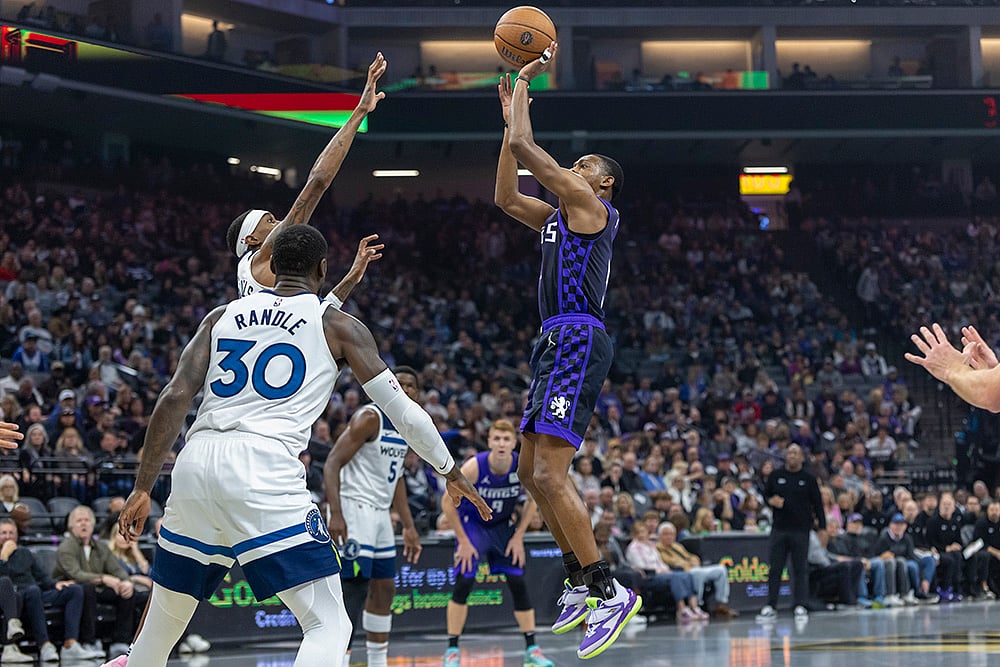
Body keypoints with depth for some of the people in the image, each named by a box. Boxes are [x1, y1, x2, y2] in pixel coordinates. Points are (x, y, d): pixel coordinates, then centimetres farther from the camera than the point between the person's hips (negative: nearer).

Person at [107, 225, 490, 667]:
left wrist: (143, 489, 10)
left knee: (164, 616, 24)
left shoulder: (223, 316, 20)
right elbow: (401, 410, 12)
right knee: (329, 624, -3)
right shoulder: (338, 327, 11)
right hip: (264, 472, -5)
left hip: (196, 465, 5)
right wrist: (451, 473, 25)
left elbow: (175, 398, 8)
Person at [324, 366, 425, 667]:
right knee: (354, 589, -15)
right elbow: (332, 464, -18)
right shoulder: (369, 418, -14)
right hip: (355, 509, -9)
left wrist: (409, 526, 21)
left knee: (384, 589, 13)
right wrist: (335, 514, -29)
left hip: (380, 513, 9)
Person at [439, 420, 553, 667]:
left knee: (519, 584, -3)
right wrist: (463, 541, -16)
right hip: (472, 523, -3)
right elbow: (448, 504, -17)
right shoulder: (474, 467, -27)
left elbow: (531, 501, 1)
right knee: (463, 583, -15)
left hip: (503, 525, 3)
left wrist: (518, 537, -5)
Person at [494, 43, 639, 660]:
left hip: (578, 341, -10)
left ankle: (609, 591, -17)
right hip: (558, 345, 10)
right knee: (531, 469, 14)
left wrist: (523, 82, 2)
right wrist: (511, 112, 24)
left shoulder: (591, 205, -5)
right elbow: (506, 197, 26)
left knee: (550, 473, -18)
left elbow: (525, 147, -11)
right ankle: (581, 580, 19)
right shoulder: (560, 215, 21)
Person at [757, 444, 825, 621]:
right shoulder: (776, 476, 10)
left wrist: (822, 526, -1)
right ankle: (770, 607, 5)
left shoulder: (809, 479, 5)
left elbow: (818, 504, 5)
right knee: (775, 568, 1)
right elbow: (765, 494, 17)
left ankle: (800, 607, 4)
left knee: (800, 569, 0)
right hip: (779, 529, 2)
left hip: (801, 530, -2)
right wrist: (771, 501, -6)